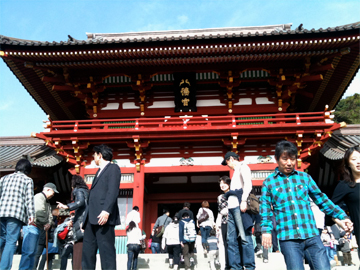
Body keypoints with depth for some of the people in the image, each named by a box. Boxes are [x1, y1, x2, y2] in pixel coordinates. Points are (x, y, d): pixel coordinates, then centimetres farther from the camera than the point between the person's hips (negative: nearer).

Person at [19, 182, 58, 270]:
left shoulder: (47, 203, 25)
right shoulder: (39, 197, -7)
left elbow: (49, 215, 21)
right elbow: (40, 212, -20)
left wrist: (48, 223, 1)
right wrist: (45, 223, -10)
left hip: (39, 229, 10)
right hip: (32, 226, -10)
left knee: (33, 252, 9)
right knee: (28, 251, -14)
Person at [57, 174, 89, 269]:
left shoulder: (78, 191, 1)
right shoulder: (86, 191, 25)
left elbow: (80, 202, -19)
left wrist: (67, 206, -30)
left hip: (81, 224, -9)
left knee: (78, 251, -15)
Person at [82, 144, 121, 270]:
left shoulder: (113, 168, 2)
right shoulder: (99, 171, 28)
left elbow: (113, 191, -11)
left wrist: (106, 211, -23)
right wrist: (86, 218, 19)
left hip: (103, 217, -9)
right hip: (92, 218, 9)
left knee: (106, 250, -8)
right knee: (87, 250, 7)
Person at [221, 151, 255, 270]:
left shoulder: (242, 166, 5)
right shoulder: (236, 171, 30)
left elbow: (248, 184, -10)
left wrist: (244, 200, -21)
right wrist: (229, 209, 18)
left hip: (240, 206, -9)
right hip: (232, 207, 9)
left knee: (244, 237, -9)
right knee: (231, 239, 4)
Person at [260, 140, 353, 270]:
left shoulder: (305, 177, 11)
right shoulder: (269, 182, 7)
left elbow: (321, 199, 16)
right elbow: (265, 209, 6)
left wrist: (341, 216, 11)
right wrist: (266, 230, -6)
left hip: (312, 235, 2)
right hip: (288, 238, -2)